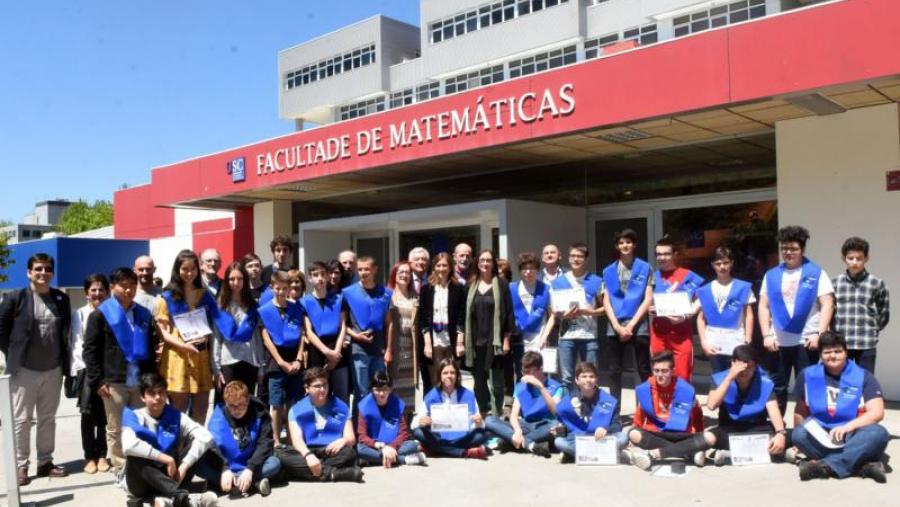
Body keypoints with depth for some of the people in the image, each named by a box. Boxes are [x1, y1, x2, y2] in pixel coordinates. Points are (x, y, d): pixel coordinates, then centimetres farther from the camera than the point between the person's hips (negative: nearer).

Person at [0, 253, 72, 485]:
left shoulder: (62, 299, 6)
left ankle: (45, 462, 22)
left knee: (48, 419, 12)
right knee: (21, 420, 2)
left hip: (53, 370, 4)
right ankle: (20, 466, 12)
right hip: (24, 370, -3)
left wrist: (64, 358, 10)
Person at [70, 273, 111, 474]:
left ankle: (101, 455, 15)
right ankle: (89, 456, 9)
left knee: (104, 414, 4)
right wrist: (88, 368, -8)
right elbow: (77, 344, -1)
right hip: (87, 369, 0)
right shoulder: (79, 314, 3)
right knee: (88, 414, -1)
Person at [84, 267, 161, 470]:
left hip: (141, 380, 4)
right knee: (115, 430, 5)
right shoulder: (100, 314, -1)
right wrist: (97, 381, -10)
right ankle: (121, 469, 14)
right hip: (114, 382, -4)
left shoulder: (144, 314, 11)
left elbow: (152, 347, 17)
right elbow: (90, 350, -4)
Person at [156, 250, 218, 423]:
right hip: (178, 357, -3)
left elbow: (213, 325, 16)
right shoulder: (167, 297, 2)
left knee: (201, 411, 6)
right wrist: (183, 344, -19)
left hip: (201, 356, 4)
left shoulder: (205, 295, 13)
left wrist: (206, 336, -7)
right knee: (179, 411, 0)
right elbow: (162, 331, -3)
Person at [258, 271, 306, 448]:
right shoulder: (264, 311, -2)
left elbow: (301, 336, 6)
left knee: (293, 404, 7)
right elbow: (267, 340, -5)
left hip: (294, 361, 3)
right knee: (277, 404, 0)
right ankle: (276, 441, 9)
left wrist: (298, 360, -6)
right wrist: (282, 362, -10)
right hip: (276, 362, -2)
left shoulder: (297, 309, 6)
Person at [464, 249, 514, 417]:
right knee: (479, 382, 9)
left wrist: (506, 339, -6)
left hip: (494, 340, -3)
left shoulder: (501, 284, 1)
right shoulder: (471, 285, 9)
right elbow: (464, 314, 8)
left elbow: (508, 312, -1)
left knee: (496, 381, -4)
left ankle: (497, 417, 5)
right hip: (475, 341, 3)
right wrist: (461, 341, 4)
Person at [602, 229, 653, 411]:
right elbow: (606, 301, 6)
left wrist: (631, 324, -10)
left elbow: (648, 299, -3)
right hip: (615, 327, 2)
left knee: (643, 370, 2)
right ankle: (614, 410, 14)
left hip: (638, 326, -2)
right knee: (615, 371, 7)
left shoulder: (645, 268, 3)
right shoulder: (609, 271, 9)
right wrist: (617, 326, -6)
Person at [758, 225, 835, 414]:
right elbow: (764, 307, 7)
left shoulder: (816, 273, 0)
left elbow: (827, 305, -5)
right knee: (776, 387, 9)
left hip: (806, 341, -3)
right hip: (778, 342, 3)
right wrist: (767, 335, -2)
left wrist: (819, 333, -14)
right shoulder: (771, 275, 8)